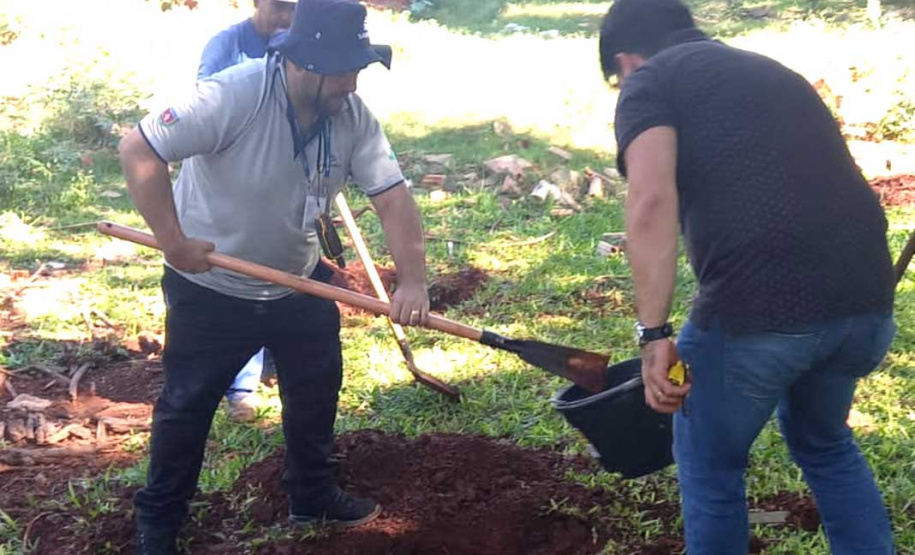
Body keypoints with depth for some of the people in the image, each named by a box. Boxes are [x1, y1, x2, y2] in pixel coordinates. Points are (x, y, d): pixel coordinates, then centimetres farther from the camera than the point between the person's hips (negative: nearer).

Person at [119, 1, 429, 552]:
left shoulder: (354, 115, -15)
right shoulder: (232, 96, -31)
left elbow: (393, 196, -19)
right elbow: (139, 148, -31)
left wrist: (413, 280, -32)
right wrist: (173, 241, -31)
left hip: (298, 281, 5)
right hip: (210, 285, -5)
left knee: (317, 391, 18)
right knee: (188, 405, 8)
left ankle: (313, 497, 41)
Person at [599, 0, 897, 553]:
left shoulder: (649, 81, 7)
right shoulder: (775, 72, 28)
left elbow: (652, 200, -12)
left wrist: (654, 334, -12)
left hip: (760, 307, -7)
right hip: (868, 301, 7)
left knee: (711, 464, 20)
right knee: (824, 441, 34)